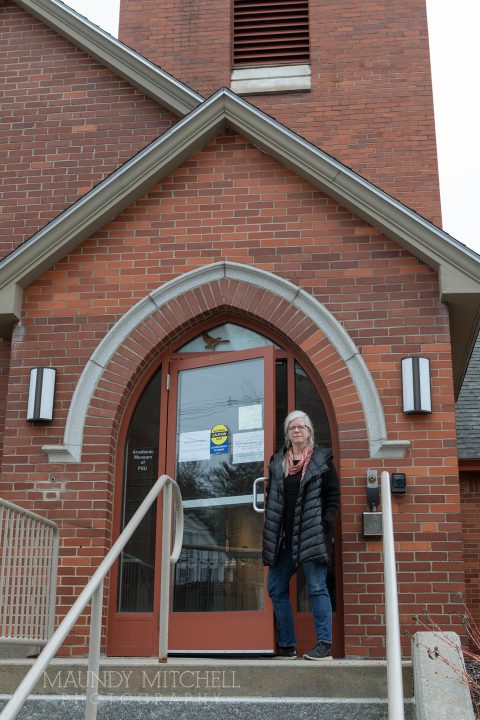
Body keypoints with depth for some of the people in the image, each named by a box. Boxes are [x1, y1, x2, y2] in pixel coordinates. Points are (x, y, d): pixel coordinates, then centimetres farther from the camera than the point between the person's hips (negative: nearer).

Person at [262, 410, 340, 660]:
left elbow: (333, 496, -1)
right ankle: (286, 645, 18)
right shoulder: (278, 461, 13)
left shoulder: (322, 460, 1)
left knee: (316, 588, -6)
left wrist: (325, 525, -11)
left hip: (312, 536, -6)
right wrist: (271, 531, 7)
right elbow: (270, 497, 15)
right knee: (275, 588, 8)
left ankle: (324, 646, -2)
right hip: (284, 538, 6)